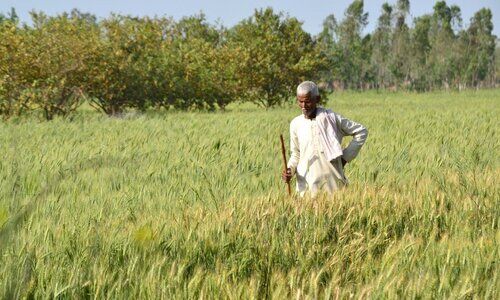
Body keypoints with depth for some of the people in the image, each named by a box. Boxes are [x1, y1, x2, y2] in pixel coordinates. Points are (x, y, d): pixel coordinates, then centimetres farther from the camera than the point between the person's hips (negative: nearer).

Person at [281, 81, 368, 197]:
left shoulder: (331, 118, -3)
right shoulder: (295, 124, 5)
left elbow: (361, 132, 5)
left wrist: (346, 157, 0)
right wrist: (290, 170, -3)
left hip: (333, 183, -2)